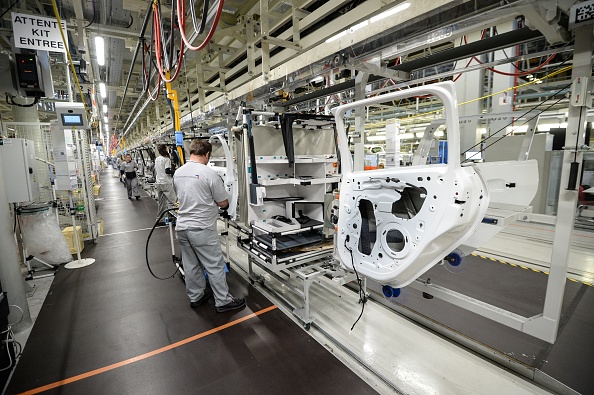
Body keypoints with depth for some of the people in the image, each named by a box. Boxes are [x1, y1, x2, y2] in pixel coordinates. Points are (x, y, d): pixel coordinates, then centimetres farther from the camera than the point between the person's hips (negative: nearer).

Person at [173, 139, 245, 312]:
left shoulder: (178, 173, 5)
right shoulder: (209, 173, -16)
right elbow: (223, 203, -11)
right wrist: (225, 204, 11)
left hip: (182, 227, 8)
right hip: (202, 229, -7)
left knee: (191, 265, 18)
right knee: (215, 266, 4)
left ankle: (195, 296, 33)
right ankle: (223, 301, 15)